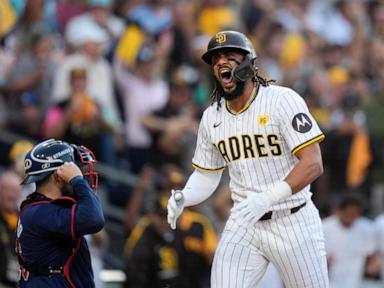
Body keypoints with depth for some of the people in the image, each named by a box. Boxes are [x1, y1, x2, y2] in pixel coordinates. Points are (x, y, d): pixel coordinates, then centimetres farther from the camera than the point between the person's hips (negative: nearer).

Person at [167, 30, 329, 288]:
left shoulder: (282, 100, -12)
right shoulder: (211, 117, 6)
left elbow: (313, 164, -19)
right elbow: (206, 176, 15)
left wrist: (267, 198, -32)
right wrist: (182, 198, -8)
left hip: (292, 222, -4)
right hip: (243, 225, 4)